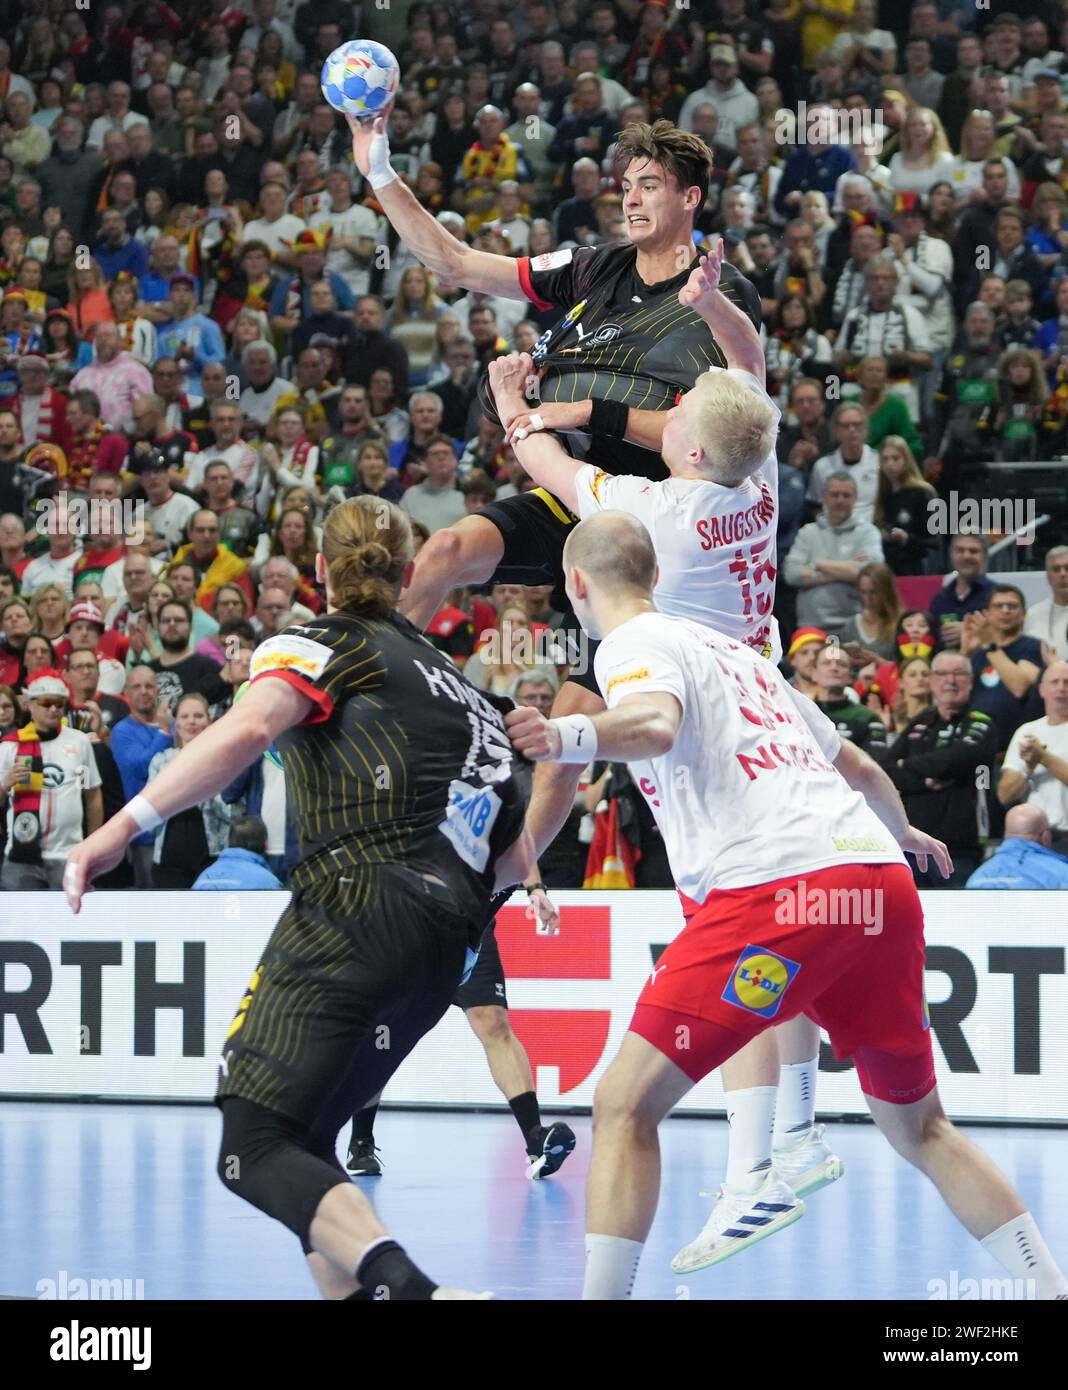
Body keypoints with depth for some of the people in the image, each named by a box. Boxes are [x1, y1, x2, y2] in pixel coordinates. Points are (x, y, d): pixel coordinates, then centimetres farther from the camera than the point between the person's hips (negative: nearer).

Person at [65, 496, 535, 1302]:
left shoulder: (321, 646, 8)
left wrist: (126, 825, -19)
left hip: (356, 909, -7)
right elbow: (517, 859, 28)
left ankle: (407, 1287, -38)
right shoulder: (460, 687, 28)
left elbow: (248, 730, -15)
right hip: (445, 947, 7)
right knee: (302, 1142, 17)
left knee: (255, 1151, -13)